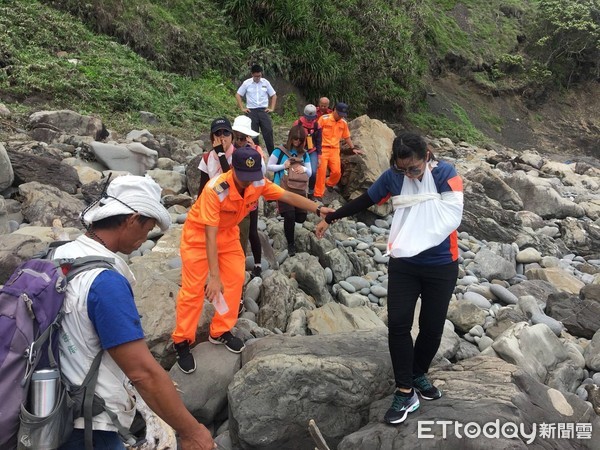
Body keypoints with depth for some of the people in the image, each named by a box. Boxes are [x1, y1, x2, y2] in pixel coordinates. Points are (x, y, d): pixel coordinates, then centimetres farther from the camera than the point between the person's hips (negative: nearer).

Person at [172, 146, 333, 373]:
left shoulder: (259, 183, -21)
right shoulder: (215, 190, -38)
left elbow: (289, 196, -9)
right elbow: (210, 236, -38)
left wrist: (318, 209, -20)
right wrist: (214, 277, -41)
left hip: (228, 233, 6)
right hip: (199, 234, -6)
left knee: (235, 279, 4)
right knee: (193, 288, -4)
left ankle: (220, 332, 20)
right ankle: (182, 342, 10)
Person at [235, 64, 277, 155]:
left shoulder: (265, 82, 5)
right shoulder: (246, 83, 2)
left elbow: (274, 95, 13)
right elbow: (238, 95, 9)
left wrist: (272, 108, 3)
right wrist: (242, 108, 2)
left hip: (263, 110, 1)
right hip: (251, 111, 0)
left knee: (268, 132, -6)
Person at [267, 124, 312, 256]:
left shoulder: (304, 154, 7)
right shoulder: (280, 151, -4)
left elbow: (310, 173, 10)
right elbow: (269, 166, -2)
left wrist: (304, 169, -13)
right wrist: (283, 166, -17)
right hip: (283, 188, -4)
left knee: (301, 217, -1)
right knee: (290, 216, -12)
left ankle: (288, 224, 37)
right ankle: (291, 244, 8)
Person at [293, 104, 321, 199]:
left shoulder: (316, 125, -1)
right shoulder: (298, 124, -10)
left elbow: (318, 142, 6)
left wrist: (319, 157, 5)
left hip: (312, 152, 2)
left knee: (313, 173, -9)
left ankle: (311, 193, 9)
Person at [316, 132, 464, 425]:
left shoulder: (445, 174, -11)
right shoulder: (393, 176, -4)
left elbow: (452, 216, -22)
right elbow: (364, 201, 9)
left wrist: (416, 242, -31)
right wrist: (330, 218, 17)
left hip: (441, 265, -1)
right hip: (403, 263, 2)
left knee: (432, 326, 9)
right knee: (398, 323, -5)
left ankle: (419, 374, 34)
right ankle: (405, 392, 6)